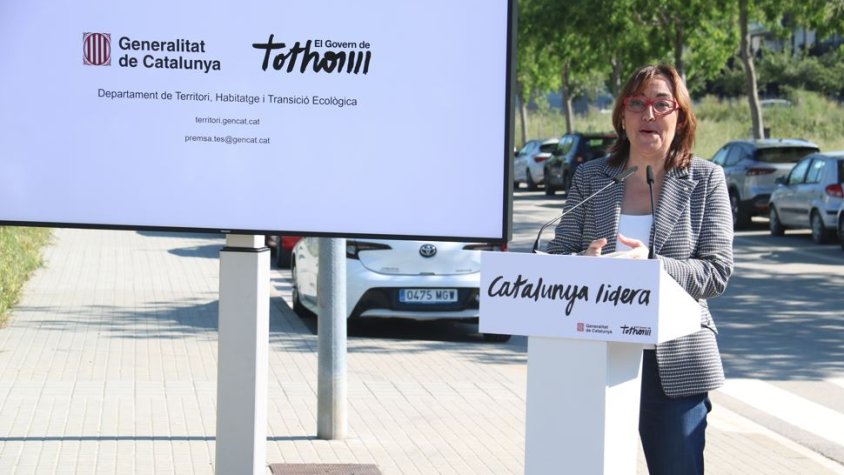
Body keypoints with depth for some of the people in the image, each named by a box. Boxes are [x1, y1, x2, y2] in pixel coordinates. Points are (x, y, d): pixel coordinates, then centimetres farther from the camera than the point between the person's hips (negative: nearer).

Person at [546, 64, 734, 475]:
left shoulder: (706, 179, 2)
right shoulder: (590, 177, 9)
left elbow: (717, 271, -5)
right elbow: (556, 255, 5)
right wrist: (582, 263, -20)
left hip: (674, 362, -2)